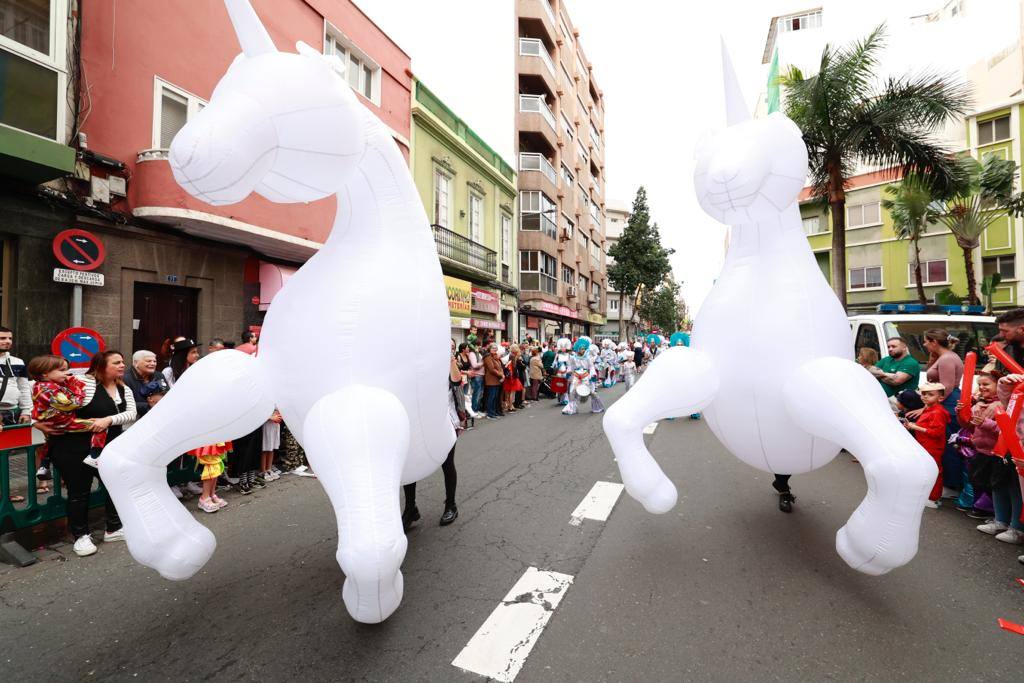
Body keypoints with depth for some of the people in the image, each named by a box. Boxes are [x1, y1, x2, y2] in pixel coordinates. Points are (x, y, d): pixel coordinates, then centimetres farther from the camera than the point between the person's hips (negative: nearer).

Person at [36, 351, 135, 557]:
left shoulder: (124, 390, 5)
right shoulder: (85, 383, -14)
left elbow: (131, 414, -6)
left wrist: (108, 420, -21)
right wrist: (39, 421, -20)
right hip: (74, 449, -6)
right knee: (79, 492, 5)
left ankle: (114, 529, 27)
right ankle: (81, 536, 22)